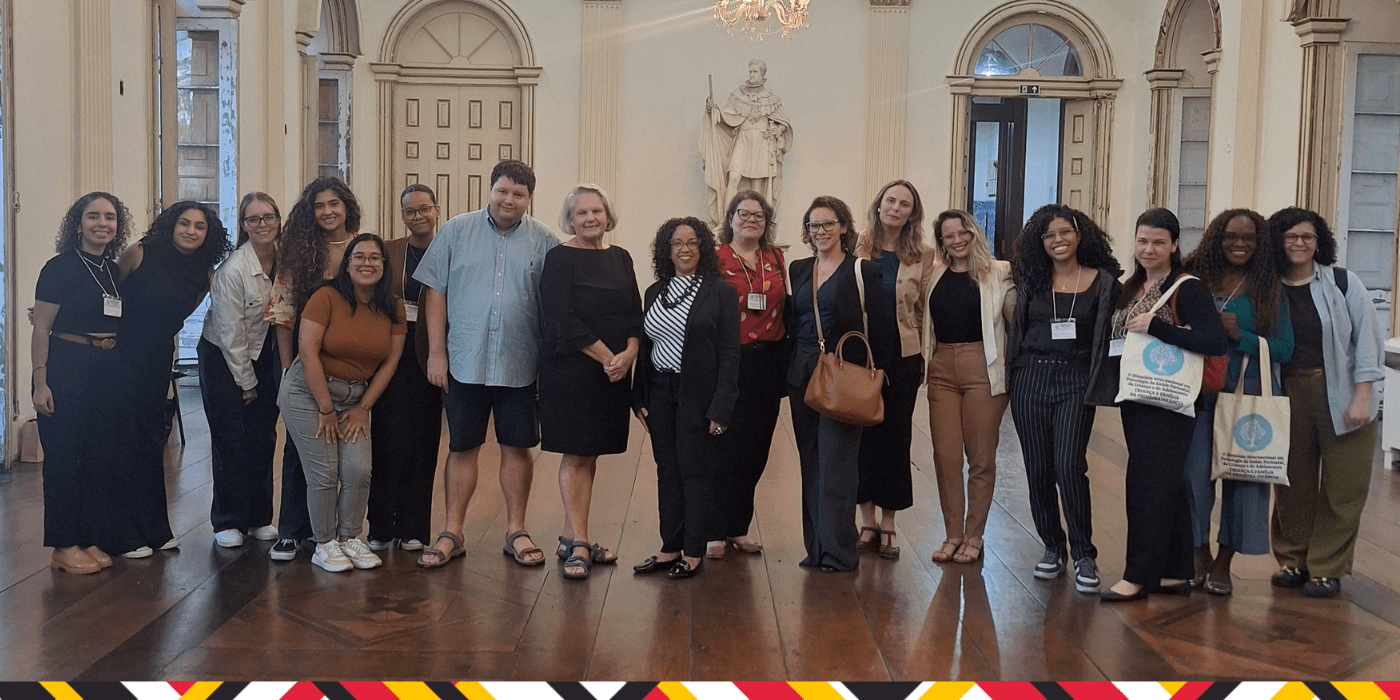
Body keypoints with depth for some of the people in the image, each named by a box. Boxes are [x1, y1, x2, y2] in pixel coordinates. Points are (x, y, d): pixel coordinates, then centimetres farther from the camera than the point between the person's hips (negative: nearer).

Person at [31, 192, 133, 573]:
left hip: (109, 370, 6)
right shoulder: (60, 268, -7)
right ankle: (64, 546, 6)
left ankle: (89, 539, 19)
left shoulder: (117, 272, 10)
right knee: (63, 455, -1)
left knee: (99, 455, 9)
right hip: (66, 367, -6)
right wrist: (40, 382, -15)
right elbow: (41, 329, -9)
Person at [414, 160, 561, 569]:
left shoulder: (545, 242, 2)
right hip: (464, 363, 0)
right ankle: (452, 533, 18)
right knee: (462, 448, 8)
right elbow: (435, 291, 1)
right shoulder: (456, 232, 2)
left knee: (517, 448, 9)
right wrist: (436, 352, -4)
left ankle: (516, 531, 21)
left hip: (520, 366, 0)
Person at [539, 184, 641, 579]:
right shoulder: (560, 259, -6)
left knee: (589, 455, 10)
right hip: (571, 369, -6)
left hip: (614, 372, 6)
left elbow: (635, 313, 10)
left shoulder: (620, 258, 12)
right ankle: (578, 545, 0)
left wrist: (629, 354, -8)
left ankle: (572, 537, 19)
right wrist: (607, 357, -16)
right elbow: (563, 320, -14)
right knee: (576, 454, -3)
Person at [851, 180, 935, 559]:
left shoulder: (924, 255, 3)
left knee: (896, 436, 6)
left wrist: (923, 358, 5)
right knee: (863, 433, 4)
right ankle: (867, 520, 17)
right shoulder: (857, 246, 1)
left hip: (903, 356, 0)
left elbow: (926, 312, 7)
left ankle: (888, 524, 17)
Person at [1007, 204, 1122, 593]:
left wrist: (1105, 380, -5)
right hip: (1032, 378, 3)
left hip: (1076, 381, -3)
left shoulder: (1103, 282, 2)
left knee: (1069, 467, -13)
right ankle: (1052, 547, 21)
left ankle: (1084, 556, -1)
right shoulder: (1031, 280, 8)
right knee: (1038, 470, 6)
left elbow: (1114, 334, 5)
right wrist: (1010, 366, 6)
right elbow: (1015, 328, 16)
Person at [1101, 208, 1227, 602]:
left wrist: (1155, 326, -26)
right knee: (1166, 486, 12)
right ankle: (1175, 573, 19)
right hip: (1135, 399, 8)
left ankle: (1139, 576, 3)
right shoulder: (1129, 287, 12)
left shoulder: (1187, 289, -12)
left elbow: (1215, 341, -24)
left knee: (1149, 485, -6)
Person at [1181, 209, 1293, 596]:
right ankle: (1200, 555, 17)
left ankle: (1223, 562, 18)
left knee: (1242, 476, 3)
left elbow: (1284, 349, -2)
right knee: (1194, 473, -4)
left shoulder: (1270, 291, 3)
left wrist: (1239, 335, -14)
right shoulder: (1196, 281, 4)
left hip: (1250, 396, 0)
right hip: (1201, 394, 0)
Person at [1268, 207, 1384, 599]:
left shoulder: (1343, 283, -3)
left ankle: (1327, 568, 13)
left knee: (1342, 488, 2)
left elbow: (1367, 338, -4)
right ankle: (1292, 560, 24)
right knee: (1292, 483, 9)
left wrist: (1362, 396, -11)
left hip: (1342, 397, -2)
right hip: (1289, 397, 2)